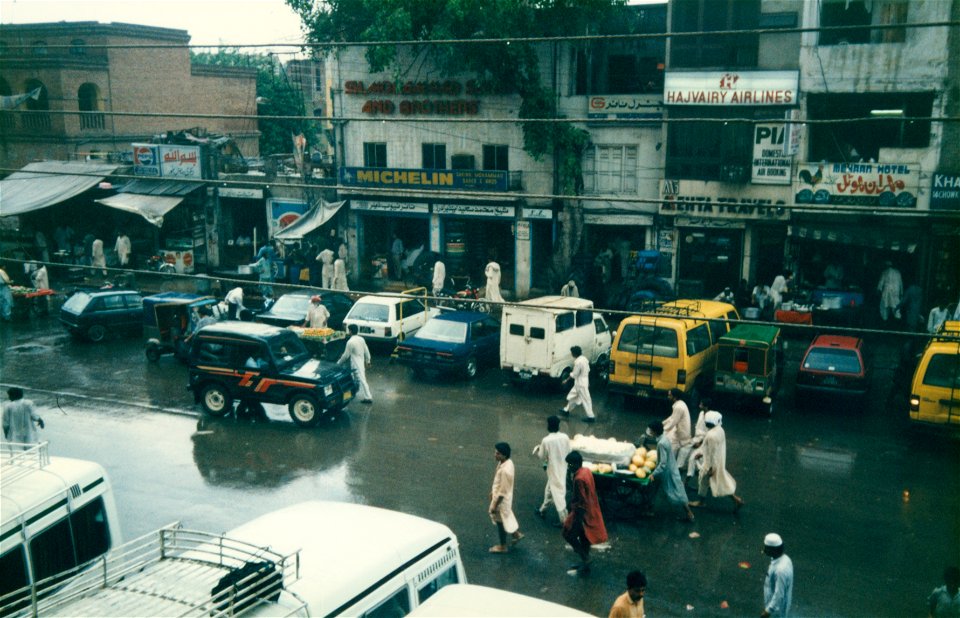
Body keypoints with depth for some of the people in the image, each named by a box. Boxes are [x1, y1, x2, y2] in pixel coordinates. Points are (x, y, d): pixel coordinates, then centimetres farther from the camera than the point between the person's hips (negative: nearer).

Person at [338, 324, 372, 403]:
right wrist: (368, 361, 21)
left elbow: (346, 355, -14)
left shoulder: (350, 342, -19)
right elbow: (366, 351, 10)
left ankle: (367, 397, -5)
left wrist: (339, 363, -1)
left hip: (356, 364, -8)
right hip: (361, 363, 8)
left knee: (361, 379, -6)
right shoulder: (361, 339, 3)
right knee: (356, 379, 20)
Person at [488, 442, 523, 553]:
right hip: (499, 495, 8)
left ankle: (503, 546, 32)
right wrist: (492, 491, 21)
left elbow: (503, 491, -28)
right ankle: (517, 534, 46)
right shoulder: (505, 462, -7)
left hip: (502, 499, -8)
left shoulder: (505, 470, -36)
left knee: (500, 522, 12)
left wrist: (495, 505, -19)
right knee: (506, 518, 28)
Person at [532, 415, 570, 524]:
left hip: (553, 470, -6)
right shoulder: (565, 437, -10)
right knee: (549, 490, 24)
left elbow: (542, 457, -11)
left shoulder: (546, 440, -24)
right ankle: (543, 511, 40)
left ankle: (564, 520, 10)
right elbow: (568, 453, 2)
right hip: (562, 469, 6)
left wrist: (537, 449, 7)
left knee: (558, 494, 4)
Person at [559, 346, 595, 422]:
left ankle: (591, 417, 6)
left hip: (581, 384, -10)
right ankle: (566, 410, 34)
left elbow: (574, 374, -19)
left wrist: (567, 380, -5)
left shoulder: (578, 362, -25)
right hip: (584, 381, 10)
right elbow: (588, 370, 11)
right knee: (572, 396, 21)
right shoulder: (584, 359, 3)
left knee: (585, 400, -1)